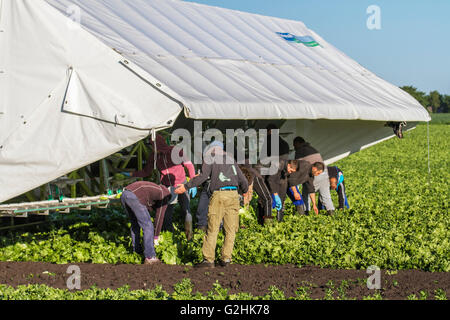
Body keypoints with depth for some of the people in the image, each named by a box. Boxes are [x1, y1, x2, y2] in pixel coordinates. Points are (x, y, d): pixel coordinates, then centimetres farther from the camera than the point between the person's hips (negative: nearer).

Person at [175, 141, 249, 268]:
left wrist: (186, 186, -4)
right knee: (230, 229, 8)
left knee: (212, 229, -3)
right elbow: (242, 180, 25)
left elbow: (203, 176, -6)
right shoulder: (230, 159, 23)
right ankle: (226, 258, 3)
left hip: (218, 194, -4)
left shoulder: (209, 158, 10)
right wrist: (245, 190, 46)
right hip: (233, 194, 4)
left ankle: (208, 259, -7)